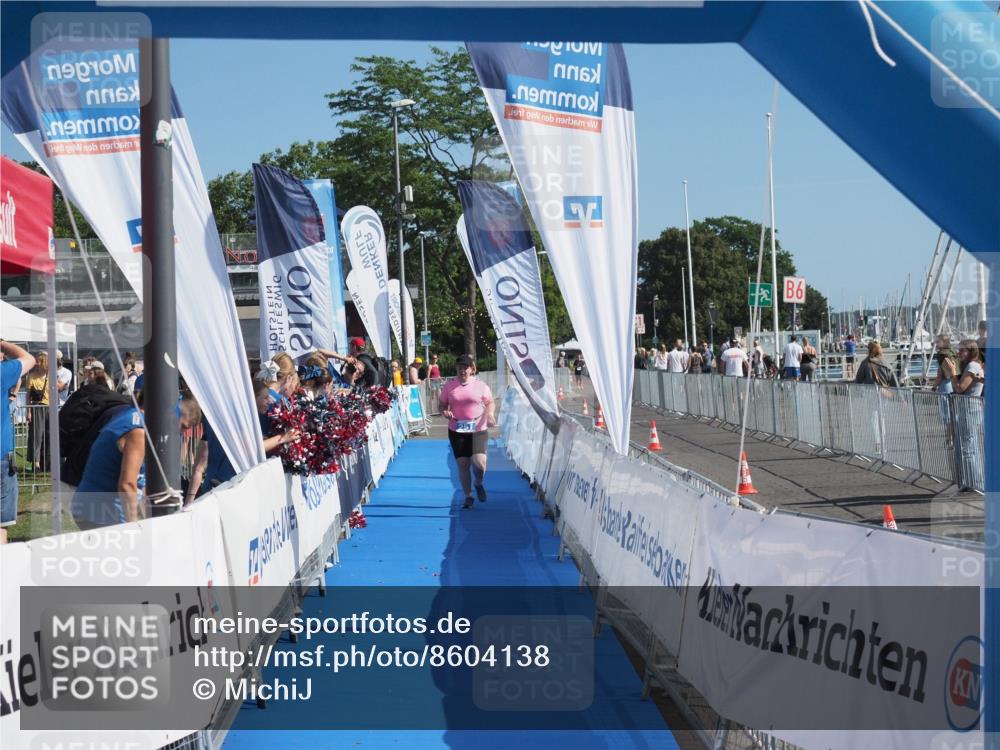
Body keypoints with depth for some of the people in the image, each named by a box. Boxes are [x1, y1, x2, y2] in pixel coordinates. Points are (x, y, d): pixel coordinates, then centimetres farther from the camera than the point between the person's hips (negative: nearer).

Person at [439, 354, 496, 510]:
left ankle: (479, 484, 18)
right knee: (462, 464, 2)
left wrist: (489, 413, -11)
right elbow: (442, 405, 10)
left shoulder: (480, 385, 1)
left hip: (478, 430, -2)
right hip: (457, 431, 2)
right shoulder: (449, 386, 3)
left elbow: (490, 403, 9)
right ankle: (468, 496, 18)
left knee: (479, 462, -15)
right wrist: (445, 412, -12)